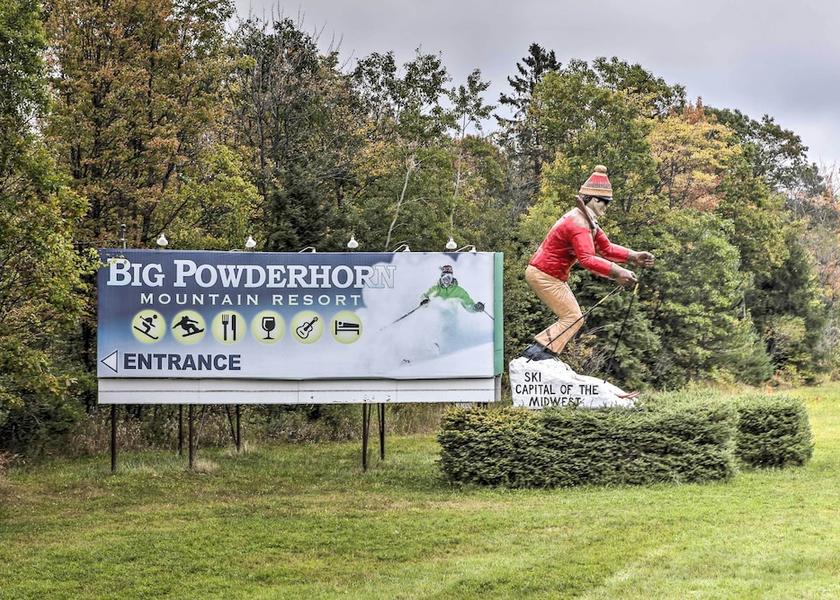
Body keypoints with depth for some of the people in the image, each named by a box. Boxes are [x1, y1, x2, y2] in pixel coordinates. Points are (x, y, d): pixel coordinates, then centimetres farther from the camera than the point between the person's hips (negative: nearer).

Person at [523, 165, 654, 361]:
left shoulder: (586, 220, 12)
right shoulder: (578, 224, -23)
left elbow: (607, 248, 9)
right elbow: (587, 258, -37)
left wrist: (633, 257, -6)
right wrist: (617, 272, -45)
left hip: (552, 275, 10)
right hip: (544, 275, -10)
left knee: (571, 317, 14)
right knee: (573, 317, -10)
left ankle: (537, 351, 13)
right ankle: (541, 351, -13)